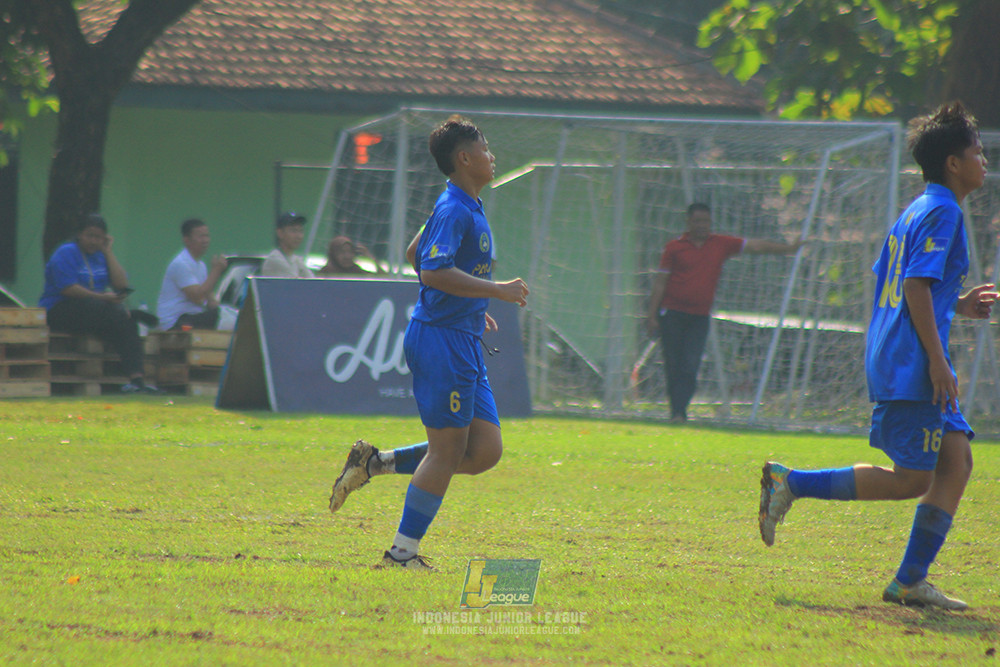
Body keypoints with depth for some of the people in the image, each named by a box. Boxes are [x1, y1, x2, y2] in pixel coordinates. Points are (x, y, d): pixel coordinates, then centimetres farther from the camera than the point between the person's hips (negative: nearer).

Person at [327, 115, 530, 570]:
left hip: (463, 341, 10)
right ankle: (402, 554, 4)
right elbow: (433, 272, -27)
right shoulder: (453, 210, -15)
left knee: (485, 451, 6)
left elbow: (418, 256, 29)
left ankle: (373, 464, 12)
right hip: (442, 340, -10)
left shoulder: (470, 209, 16)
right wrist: (496, 291, -24)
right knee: (447, 450, -5)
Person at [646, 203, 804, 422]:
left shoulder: (721, 244, 9)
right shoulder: (674, 247, 3)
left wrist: (789, 248, 7)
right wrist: (652, 316, 0)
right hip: (672, 313, -1)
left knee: (690, 368, -10)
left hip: (700, 317, 1)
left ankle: (679, 412, -13)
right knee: (673, 367, -2)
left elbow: (755, 246, 11)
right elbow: (660, 283, 4)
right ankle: (676, 412, 7)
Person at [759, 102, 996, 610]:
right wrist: (936, 359, -20)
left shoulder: (917, 211, 19)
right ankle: (791, 483, -5)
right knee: (911, 479, -8)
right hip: (912, 364, -10)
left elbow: (896, 288, 24)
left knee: (956, 459, 6)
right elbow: (915, 286, -20)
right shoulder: (942, 212, -11)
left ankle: (910, 582, 3)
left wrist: (957, 305, 24)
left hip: (894, 362, 10)